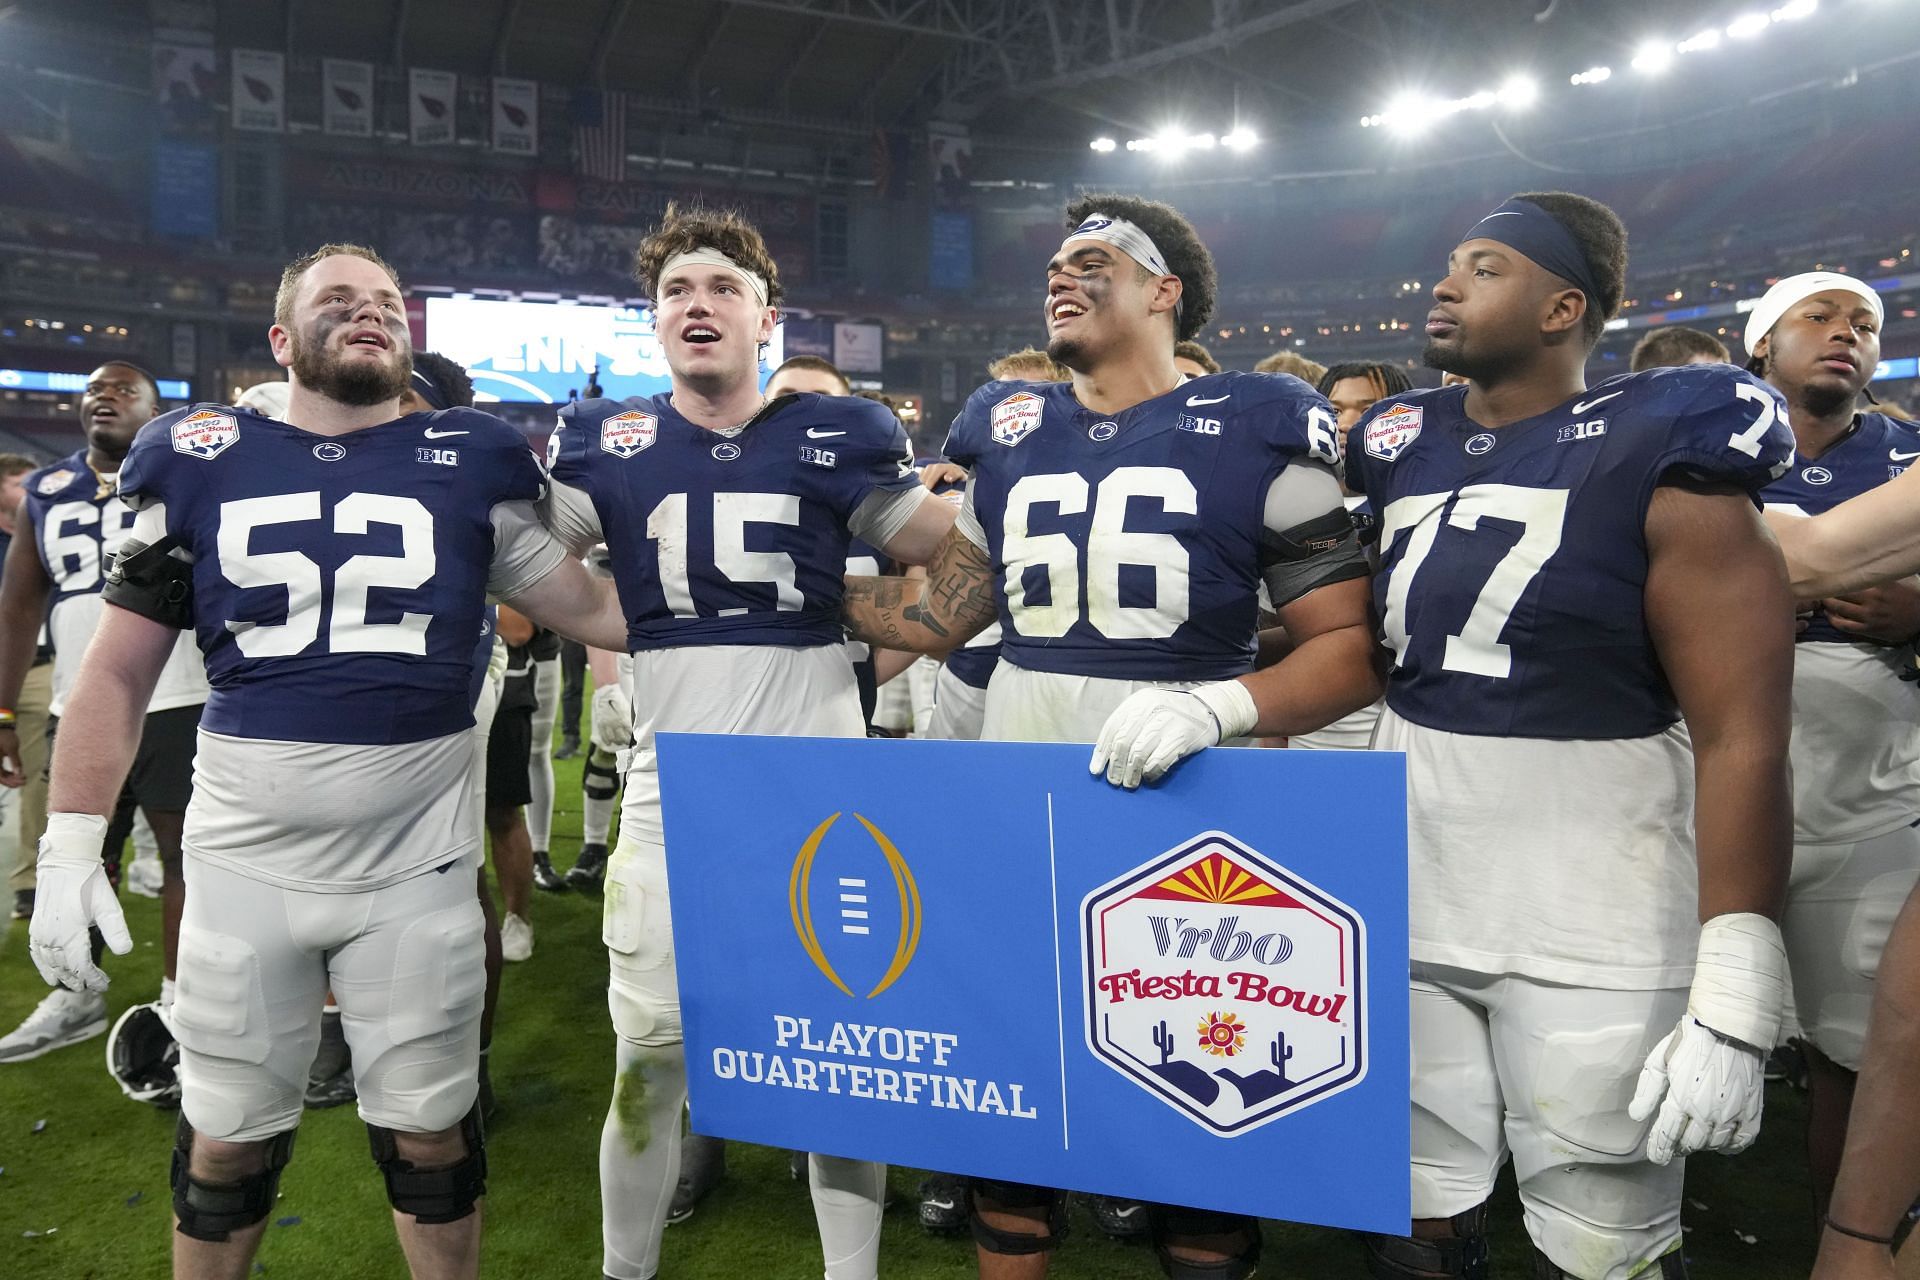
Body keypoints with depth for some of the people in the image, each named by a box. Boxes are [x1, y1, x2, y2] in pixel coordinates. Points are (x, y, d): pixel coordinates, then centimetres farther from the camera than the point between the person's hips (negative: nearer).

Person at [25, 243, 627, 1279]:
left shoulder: (467, 466, 0)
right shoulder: (202, 462, 2)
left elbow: (603, 613, 1)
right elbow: (118, 671, 4)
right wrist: (70, 848, -1)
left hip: (413, 864, 0)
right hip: (243, 864, 1)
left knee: (428, 1133, 13)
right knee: (228, 1141, 16)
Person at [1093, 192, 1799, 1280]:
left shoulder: (1661, 458, -11)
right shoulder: (1404, 450, 7)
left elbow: (1742, 738, -13)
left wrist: (1734, 1003, -16)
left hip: (1591, 928, -5)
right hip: (1409, 897, 5)